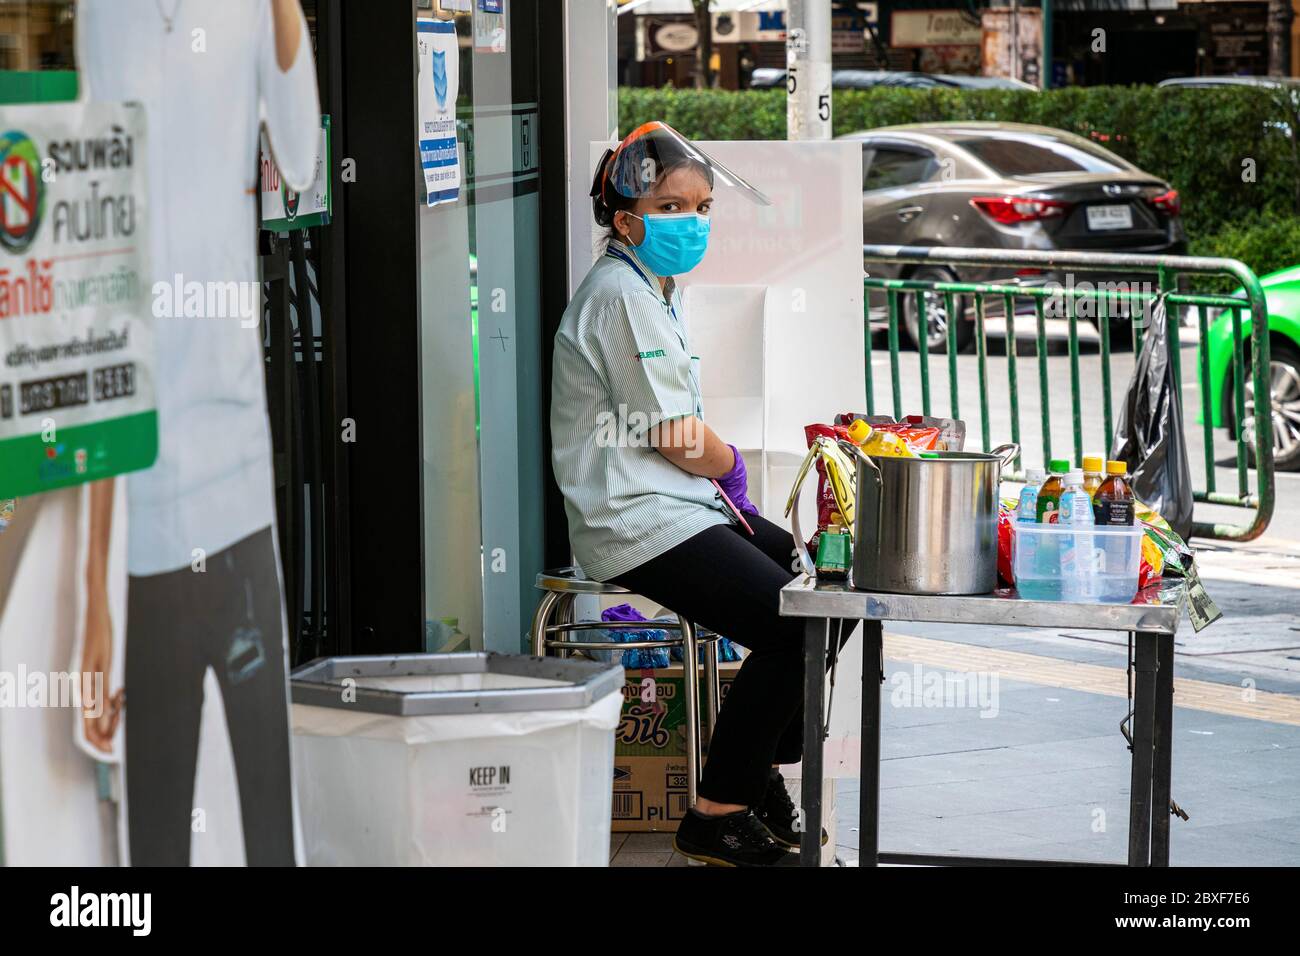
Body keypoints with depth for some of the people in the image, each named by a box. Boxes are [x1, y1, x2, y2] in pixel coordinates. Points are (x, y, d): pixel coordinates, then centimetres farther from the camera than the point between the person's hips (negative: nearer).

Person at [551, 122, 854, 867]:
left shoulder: (656, 287, 17)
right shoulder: (622, 294, -15)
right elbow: (674, 436, -16)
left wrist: (723, 488, 4)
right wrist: (731, 468, 3)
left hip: (684, 501, 10)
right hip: (640, 523, -10)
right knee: (793, 627, -20)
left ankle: (762, 768, 16)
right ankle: (715, 817, -11)